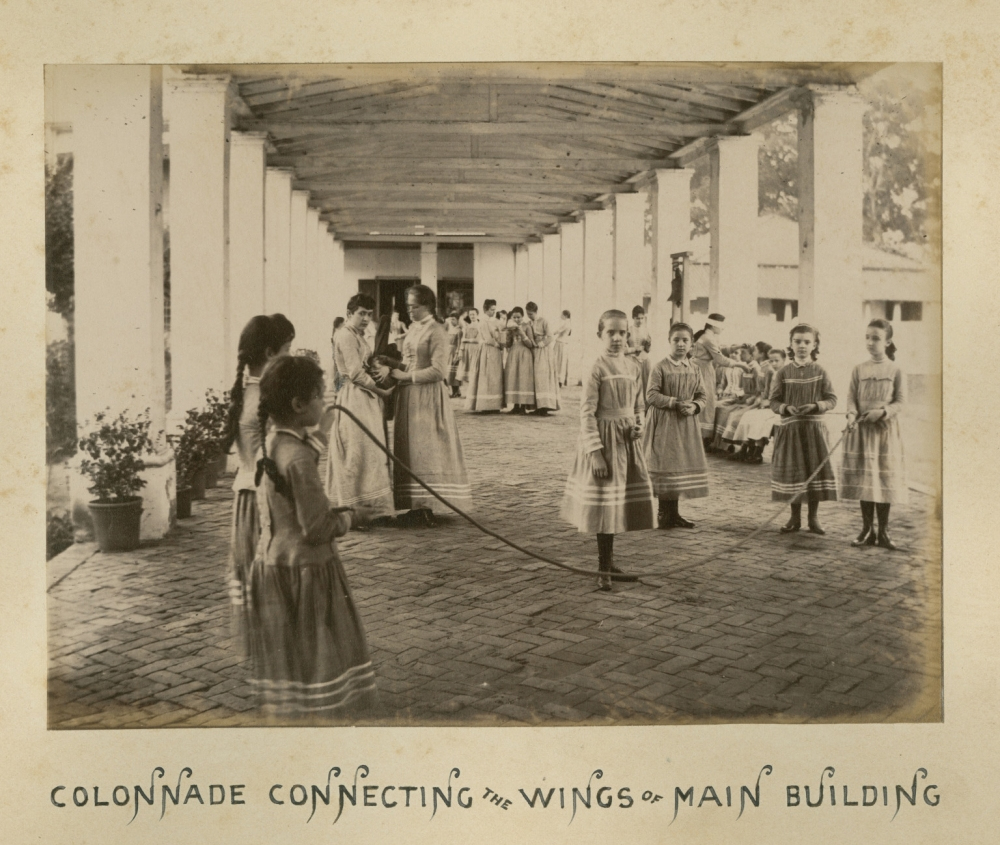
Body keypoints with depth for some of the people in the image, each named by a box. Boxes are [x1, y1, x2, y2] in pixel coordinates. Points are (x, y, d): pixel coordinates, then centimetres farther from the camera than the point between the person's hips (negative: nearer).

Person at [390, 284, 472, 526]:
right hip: (408, 396, 8)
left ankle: (426, 508, -2)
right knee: (410, 449, 5)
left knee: (425, 449, -6)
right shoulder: (413, 328, 14)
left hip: (427, 396, -8)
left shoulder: (436, 331, -9)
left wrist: (407, 376, -15)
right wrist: (393, 370, 0)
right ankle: (416, 507, 8)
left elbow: (438, 370, -16)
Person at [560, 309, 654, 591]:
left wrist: (638, 427, -3)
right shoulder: (597, 368, -11)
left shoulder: (632, 367, 8)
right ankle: (604, 569, 9)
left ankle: (609, 564, 25)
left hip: (628, 441, 6)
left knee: (621, 504, 11)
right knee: (606, 504, -2)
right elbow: (587, 413, -14)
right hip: (604, 440, -6)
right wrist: (595, 452, -19)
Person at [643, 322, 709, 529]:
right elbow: (651, 394, -14)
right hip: (664, 423, -5)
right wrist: (676, 403, -21)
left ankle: (674, 513, 19)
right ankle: (664, 513, 10)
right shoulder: (660, 368, -8)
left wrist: (694, 406, -13)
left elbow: (702, 396, 9)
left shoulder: (694, 370, 7)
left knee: (684, 465, 9)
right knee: (664, 466, -2)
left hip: (686, 424, 5)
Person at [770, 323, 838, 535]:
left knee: (816, 470, 1)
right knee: (792, 471, 4)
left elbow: (832, 399, 1)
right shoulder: (783, 372, 3)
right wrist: (786, 408, -17)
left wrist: (816, 406, -17)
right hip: (790, 428, 0)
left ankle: (813, 517, 13)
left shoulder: (820, 372, 3)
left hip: (814, 428, 0)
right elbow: (774, 401, 2)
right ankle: (795, 517, 16)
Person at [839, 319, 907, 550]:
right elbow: (852, 396, 1)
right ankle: (867, 529, 13)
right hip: (861, 429, 2)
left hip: (886, 429, -2)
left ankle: (883, 530, 12)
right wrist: (852, 414, -18)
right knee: (864, 478, 4)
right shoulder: (859, 370, 5)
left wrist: (883, 412, -20)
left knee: (885, 479, 1)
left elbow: (901, 401, -3)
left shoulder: (895, 370, -1)